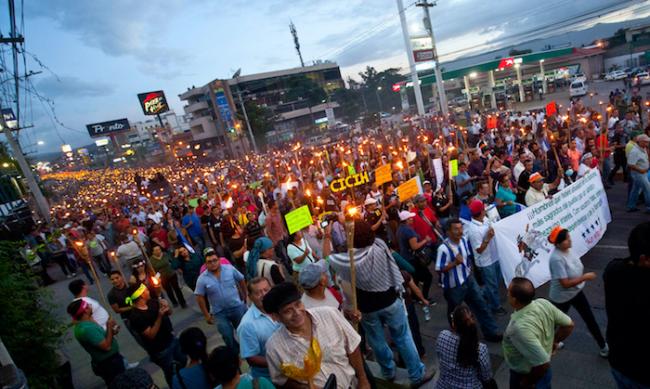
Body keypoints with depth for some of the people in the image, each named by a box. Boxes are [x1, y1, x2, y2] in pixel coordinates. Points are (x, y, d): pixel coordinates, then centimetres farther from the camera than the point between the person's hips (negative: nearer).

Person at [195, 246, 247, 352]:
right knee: (228, 337, 8)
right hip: (219, 313, -1)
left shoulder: (230, 268, -11)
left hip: (238, 307, 1)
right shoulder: (202, 279, -13)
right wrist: (206, 315, -5)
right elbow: (200, 298, -6)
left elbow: (241, 280, 3)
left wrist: (244, 296, 8)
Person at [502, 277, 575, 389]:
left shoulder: (520, 327, -40)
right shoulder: (544, 303, -19)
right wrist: (554, 341, 7)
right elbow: (569, 325, -4)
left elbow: (543, 363, -35)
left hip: (523, 377, -6)